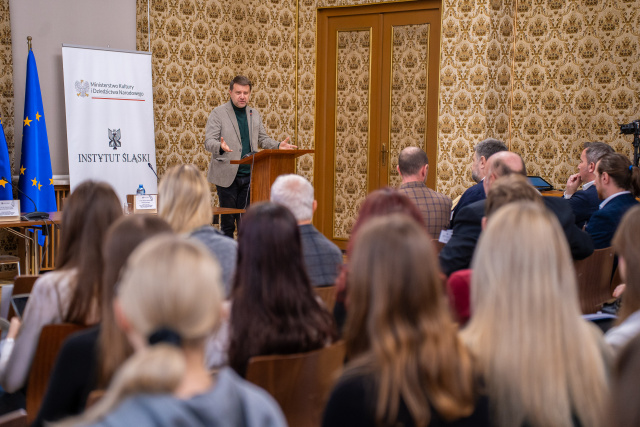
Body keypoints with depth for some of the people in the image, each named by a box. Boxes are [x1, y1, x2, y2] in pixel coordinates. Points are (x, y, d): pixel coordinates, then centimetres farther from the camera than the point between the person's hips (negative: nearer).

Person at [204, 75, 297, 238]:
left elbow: (262, 139, 20)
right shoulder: (218, 113, -3)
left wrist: (278, 146, 1)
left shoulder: (254, 114, 14)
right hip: (227, 175, -4)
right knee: (227, 221, 1)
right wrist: (220, 147, -32)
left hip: (249, 175, 4)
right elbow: (209, 141, -9)